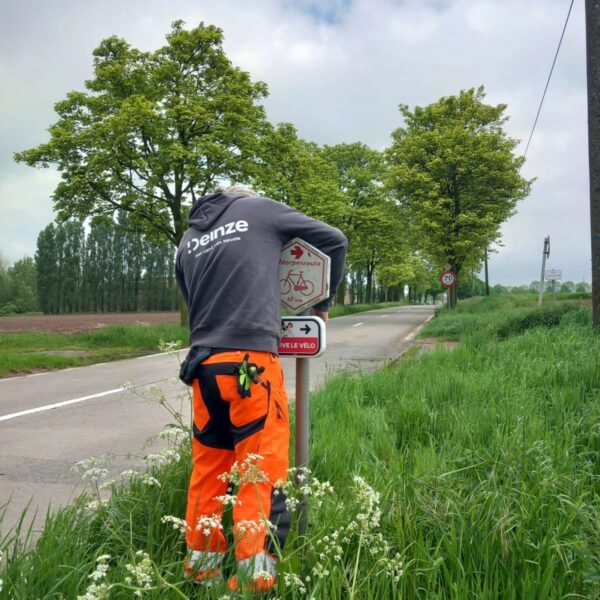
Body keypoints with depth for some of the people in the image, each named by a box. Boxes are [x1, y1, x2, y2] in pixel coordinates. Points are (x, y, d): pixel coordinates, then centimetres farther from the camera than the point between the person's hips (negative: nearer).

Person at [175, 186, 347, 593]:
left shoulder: (188, 240, 21)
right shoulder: (260, 209, 8)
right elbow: (335, 240, 11)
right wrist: (323, 303, 23)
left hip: (203, 363, 6)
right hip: (249, 359, -5)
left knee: (208, 472, 15)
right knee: (260, 472, 0)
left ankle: (202, 570, 24)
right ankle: (252, 578, 2)